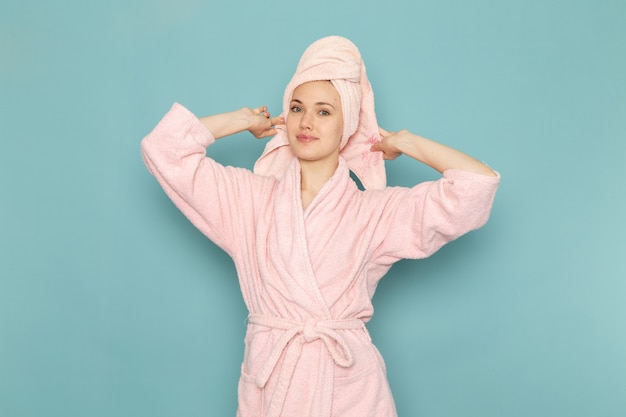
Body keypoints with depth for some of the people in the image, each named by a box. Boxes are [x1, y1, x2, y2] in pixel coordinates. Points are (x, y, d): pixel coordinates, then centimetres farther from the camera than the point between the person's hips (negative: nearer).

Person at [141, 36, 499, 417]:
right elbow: (163, 149, 1)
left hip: (349, 386, -1)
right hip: (268, 382, 1)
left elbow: (478, 184, -7)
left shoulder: (377, 211, -2)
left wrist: (403, 142, 4)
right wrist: (243, 120, 8)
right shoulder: (248, 196, 3)